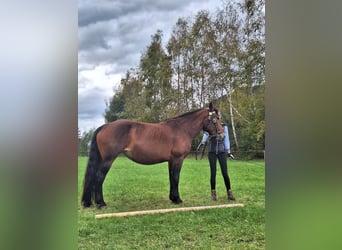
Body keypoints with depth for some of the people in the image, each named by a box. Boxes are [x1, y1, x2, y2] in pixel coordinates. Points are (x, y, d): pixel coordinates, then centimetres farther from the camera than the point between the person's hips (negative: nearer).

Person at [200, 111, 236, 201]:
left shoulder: (224, 126, 4)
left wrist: (228, 152, 8)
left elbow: (226, 139, 8)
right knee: (213, 173, 0)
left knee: (225, 173, -3)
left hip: (221, 151, 0)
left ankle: (229, 193, 6)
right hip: (212, 152, 0)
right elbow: (205, 137, -6)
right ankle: (213, 193, 11)